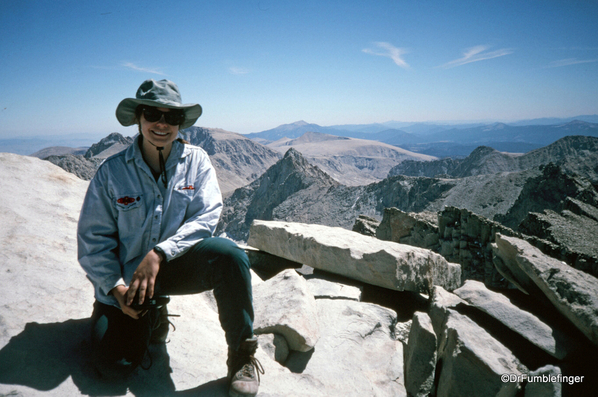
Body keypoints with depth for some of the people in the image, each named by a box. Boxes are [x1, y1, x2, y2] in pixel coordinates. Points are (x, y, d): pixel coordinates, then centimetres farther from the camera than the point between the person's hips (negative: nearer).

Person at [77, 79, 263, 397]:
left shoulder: (196, 161, -6)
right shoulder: (112, 171, -7)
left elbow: (207, 217, -15)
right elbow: (93, 237, -4)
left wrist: (158, 254, -27)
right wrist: (115, 287, -16)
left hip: (176, 264, 0)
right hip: (126, 275, 1)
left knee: (228, 254, -31)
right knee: (114, 365, -15)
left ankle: (242, 355, -13)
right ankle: (151, 318, 19)